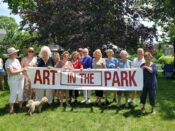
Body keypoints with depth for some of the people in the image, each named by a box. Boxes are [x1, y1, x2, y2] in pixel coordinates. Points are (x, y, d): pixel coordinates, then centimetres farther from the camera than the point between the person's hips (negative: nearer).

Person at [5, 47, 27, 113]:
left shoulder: (16, 60, 9)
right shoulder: (8, 62, -14)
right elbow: (11, 72, -22)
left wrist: (24, 69, -2)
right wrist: (21, 70, -21)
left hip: (20, 79, 7)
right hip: (13, 80, -7)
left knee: (21, 93, 12)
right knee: (13, 94, -2)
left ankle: (20, 106, 24)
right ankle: (11, 109, 11)